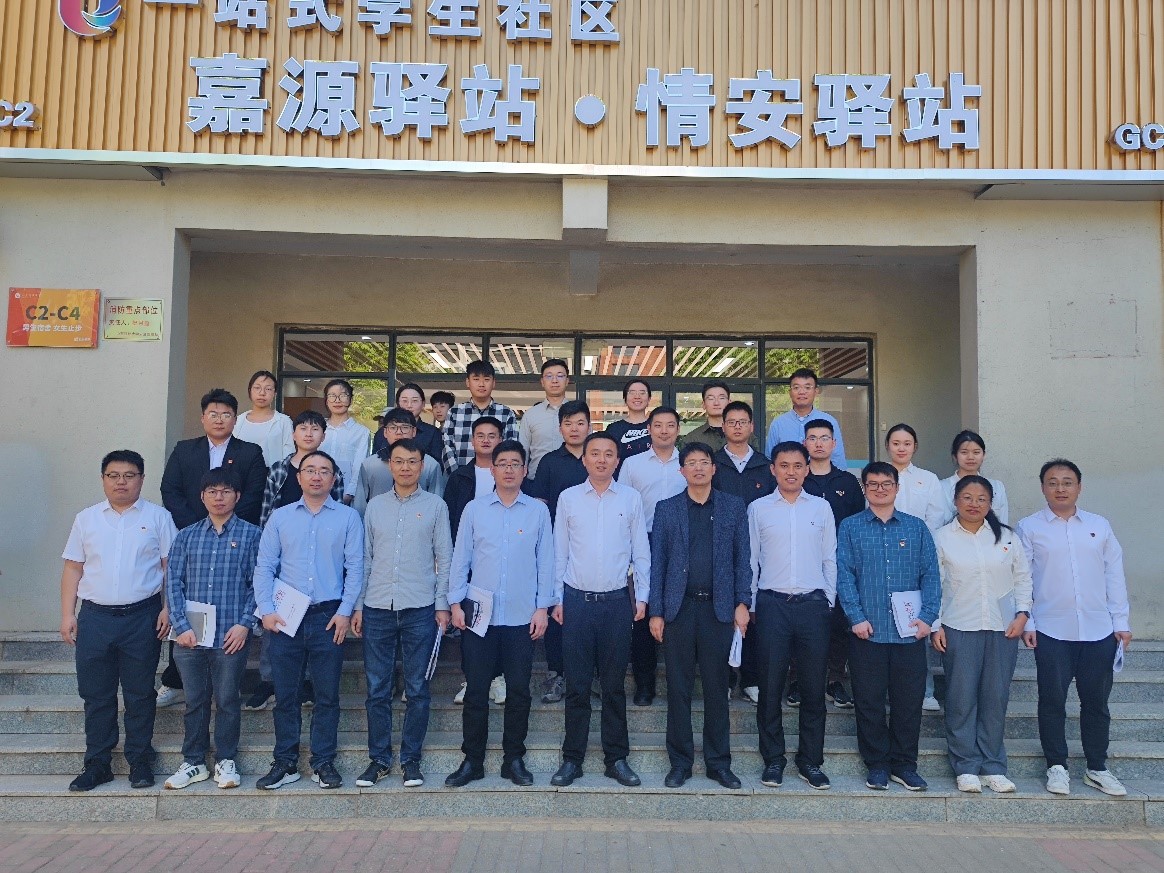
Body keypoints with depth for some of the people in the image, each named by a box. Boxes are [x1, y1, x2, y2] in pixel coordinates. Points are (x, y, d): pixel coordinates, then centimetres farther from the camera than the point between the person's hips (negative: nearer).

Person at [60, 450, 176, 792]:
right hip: (94, 617, 3)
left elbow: (172, 567, 0)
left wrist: (169, 609, -8)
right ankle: (97, 763, 19)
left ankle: (139, 761, 16)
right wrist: (67, 614, 2)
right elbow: (73, 568, 9)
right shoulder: (86, 519, 9)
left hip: (142, 616, -2)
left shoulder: (158, 517, 1)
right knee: (96, 695, 8)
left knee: (139, 694, 5)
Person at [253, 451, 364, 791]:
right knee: (285, 693, 7)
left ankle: (324, 762, 16)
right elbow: (264, 566, 6)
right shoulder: (280, 517, 9)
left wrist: (345, 611, -8)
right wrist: (266, 610, -5)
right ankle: (285, 763, 19)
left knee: (327, 694, 5)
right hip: (285, 618, 2)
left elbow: (355, 567, 0)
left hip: (328, 616, -1)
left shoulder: (348, 517, 4)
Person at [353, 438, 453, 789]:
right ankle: (379, 759, 19)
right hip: (377, 608, 2)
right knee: (377, 689, 6)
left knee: (417, 690, 5)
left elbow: (444, 558, 3)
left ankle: (411, 759, 17)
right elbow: (365, 558, 11)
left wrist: (442, 605, -2)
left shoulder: (435, 505, 3)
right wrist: (357, 606, 7)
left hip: (420, 609, -2)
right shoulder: (375, 505, 9)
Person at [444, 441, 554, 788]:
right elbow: (460, 558, 5)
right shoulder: (474, 509, 3)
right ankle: (472, 760, 18)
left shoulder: (538, 511, 2)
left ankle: (514, 759, 21)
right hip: (478, 615, 0)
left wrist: (542, 607, 0)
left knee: (519, 690, 7)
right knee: (476, 690, 5)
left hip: (522, 616, 0)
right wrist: (455, 603, 0)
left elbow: (545, 562, 3)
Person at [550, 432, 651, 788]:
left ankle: (616, 758, 19)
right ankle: (572, 758, 16)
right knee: (577, 685, 5)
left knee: (614, 685, 8)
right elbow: (559, 552, 6)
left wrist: (642, 595, 2)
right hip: (577, 599, 0)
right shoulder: (568, 498, 4)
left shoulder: (631, 499, 3)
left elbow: (641, 551, 6)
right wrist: (557, 598, 4)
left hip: (616, 601, 0)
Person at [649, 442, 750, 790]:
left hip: (719, 608, 0)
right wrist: (655, 612, 0)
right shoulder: (666, 509, 6)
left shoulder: (734, 507, 7)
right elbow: (657, 562, 5)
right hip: (678, 608, 0)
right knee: (678, 688, 6)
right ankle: (680, 762, 17)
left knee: (717, 687, 7)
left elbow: (743, 558, 7)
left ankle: (718, 763, 19)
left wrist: (742, 603, -1)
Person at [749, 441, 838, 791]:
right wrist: (750, 604, 4)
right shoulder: (758, 508, 5)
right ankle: (773, 759, 16)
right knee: (771, 685, 3)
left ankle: (810, 760, 19)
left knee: (814, 687, 6)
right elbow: (750, 560, 7)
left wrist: (829, 601, 5)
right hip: (772, 604, -1)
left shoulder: (821, 507, 9)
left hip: (813, 604, 1)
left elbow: (830, 559, 11)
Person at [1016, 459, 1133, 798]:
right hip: (1051, 631, -2)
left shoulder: (1099, 526, 8)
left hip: (1099, 630, 2)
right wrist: (1025, 622, -6)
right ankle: (1057, 766, 18)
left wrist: (1121, 621, 5)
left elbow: (1114, 575, 9)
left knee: (1096, 701, 10)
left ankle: (1097, 768, 24)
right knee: (1052, 701, 5)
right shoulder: (1029, 528, 0)